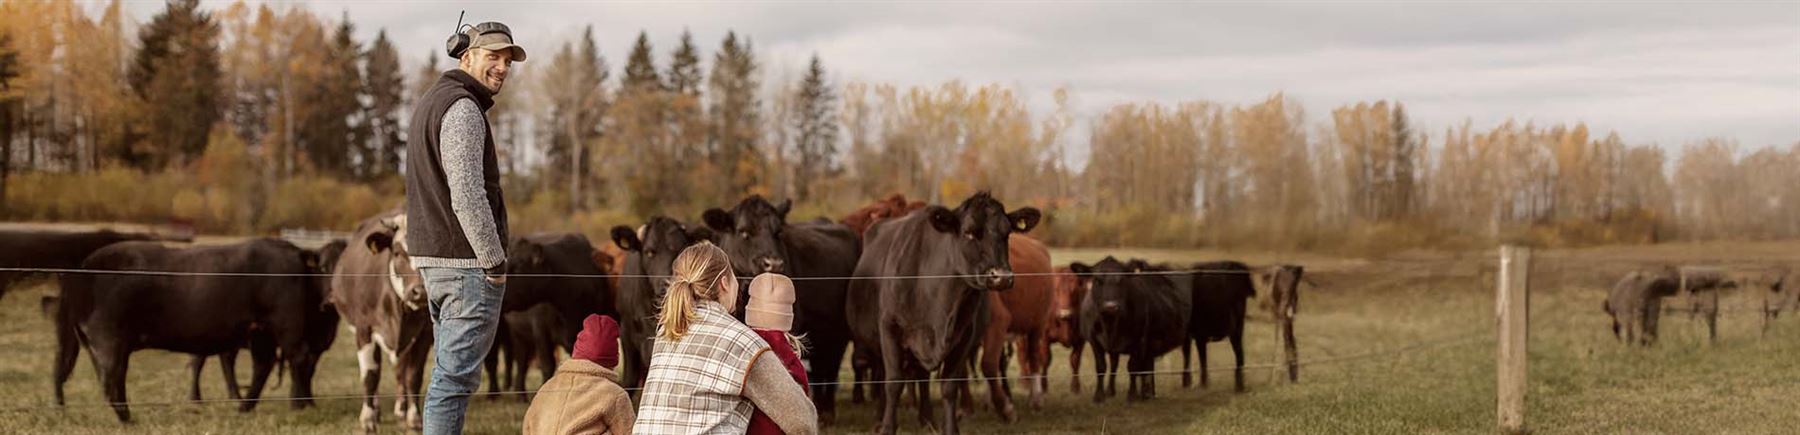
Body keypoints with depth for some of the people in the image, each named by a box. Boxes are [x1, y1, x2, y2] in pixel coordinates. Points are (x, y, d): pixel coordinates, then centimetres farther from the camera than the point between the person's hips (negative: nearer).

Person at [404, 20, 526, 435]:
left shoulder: (429, 101, 19)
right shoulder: (463, 109, -14)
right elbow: (467, 196, -22)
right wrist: (495, 260, -15)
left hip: (432, 256, 10)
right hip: (466, 261, -10)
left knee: (451, 370, 17)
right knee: (456, 375, -9)